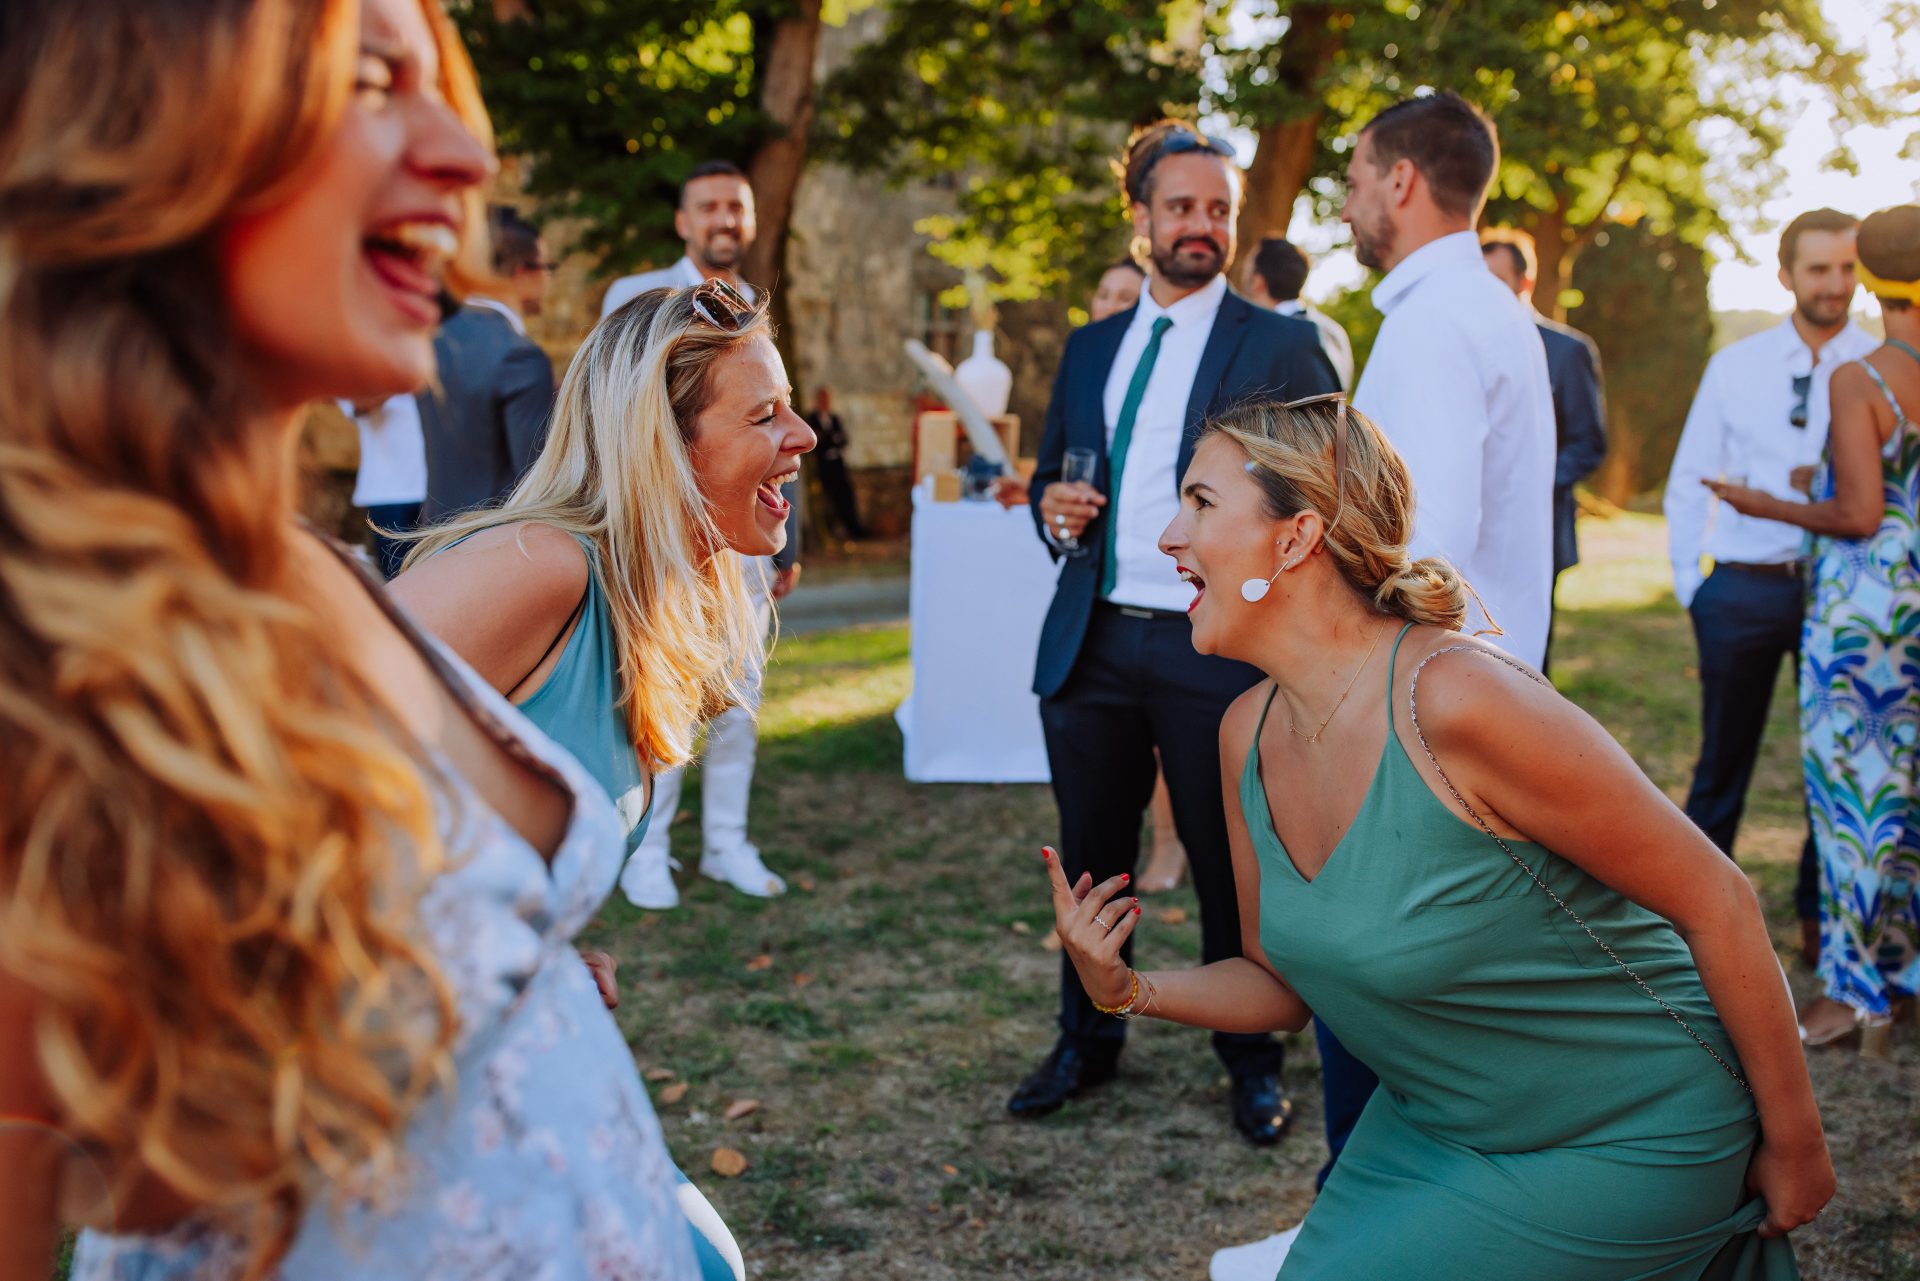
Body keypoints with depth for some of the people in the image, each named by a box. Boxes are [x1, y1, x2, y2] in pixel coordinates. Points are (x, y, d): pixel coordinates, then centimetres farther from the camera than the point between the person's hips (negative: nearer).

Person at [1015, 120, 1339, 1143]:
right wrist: (1054, 509, -1)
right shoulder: (1090, 348, 15)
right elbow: (1049, 473, 23)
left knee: (1231, 868, 6)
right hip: (1092, 643, 4)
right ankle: (1086, 1042, 32)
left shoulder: (1279, 346, 0)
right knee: (1093, 859, 14)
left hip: (1213, 646, -4)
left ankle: (1251, 1062, 24)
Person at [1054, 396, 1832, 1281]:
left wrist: (1794, 1145, -11)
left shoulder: (1458, 699, -28)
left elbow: (1716, 900, -20)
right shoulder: (1247, 734, -5)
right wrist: (1132, 991, -14)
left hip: (1622, 1141, -7)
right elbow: (1285, 984, 5)